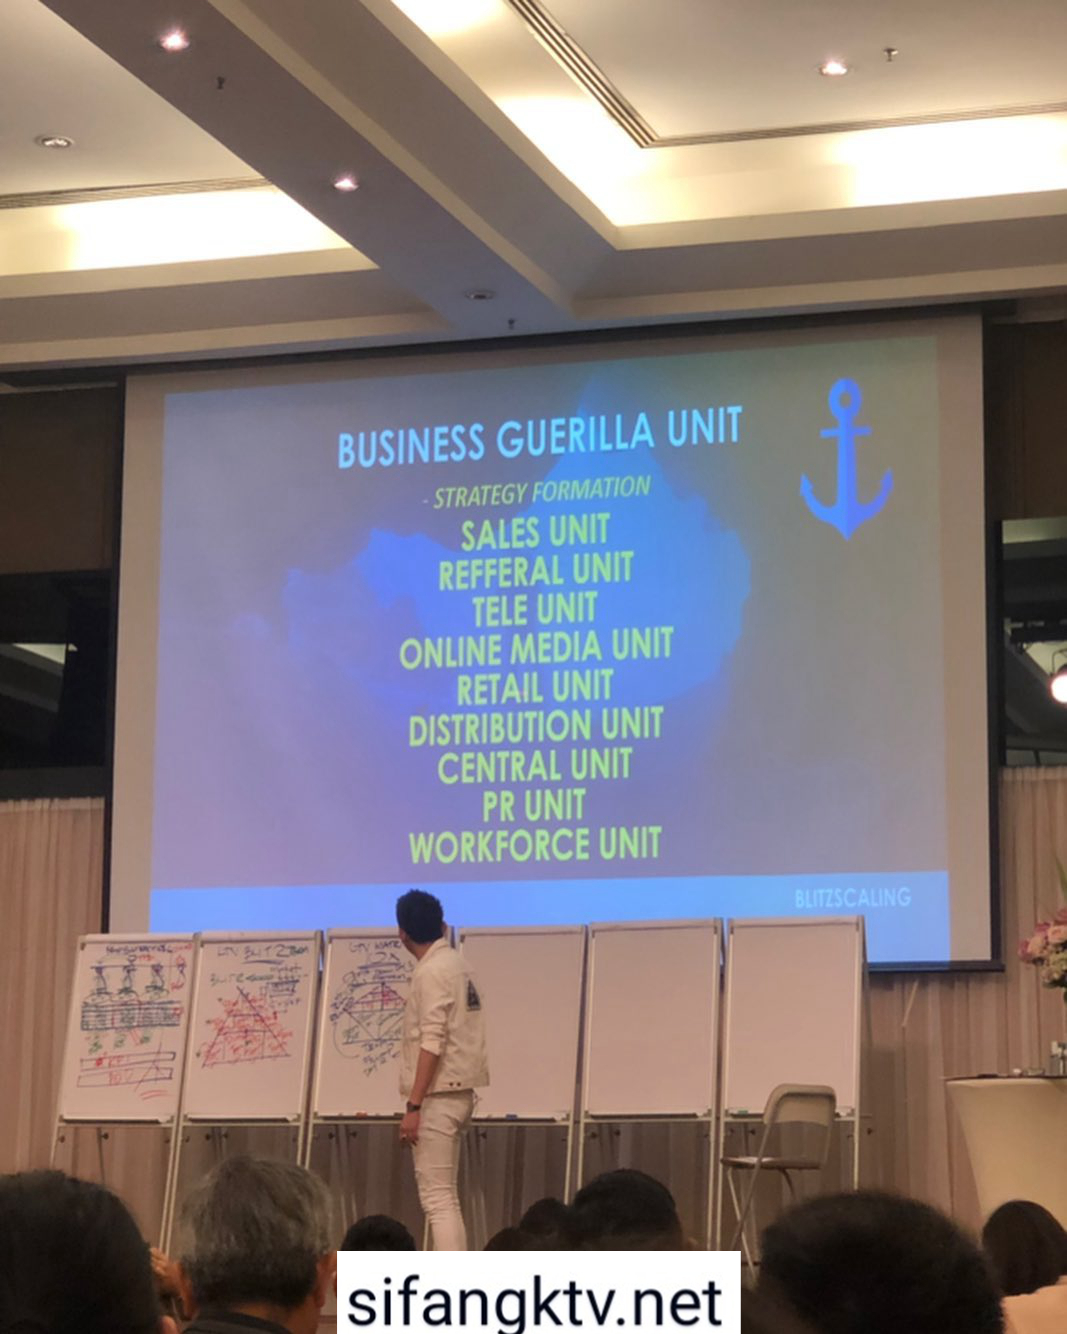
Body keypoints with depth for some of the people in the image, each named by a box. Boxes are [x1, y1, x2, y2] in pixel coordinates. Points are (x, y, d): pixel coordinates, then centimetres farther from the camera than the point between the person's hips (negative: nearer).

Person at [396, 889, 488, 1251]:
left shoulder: (432, 971, -12)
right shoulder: (456, 964, 13)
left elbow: (431, 1044, -18)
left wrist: (414, 1106, -19)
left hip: (438, 1096, -9)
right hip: (458, 1093, 9)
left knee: (437, 1198, -10)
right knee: (446, 1197, 14)